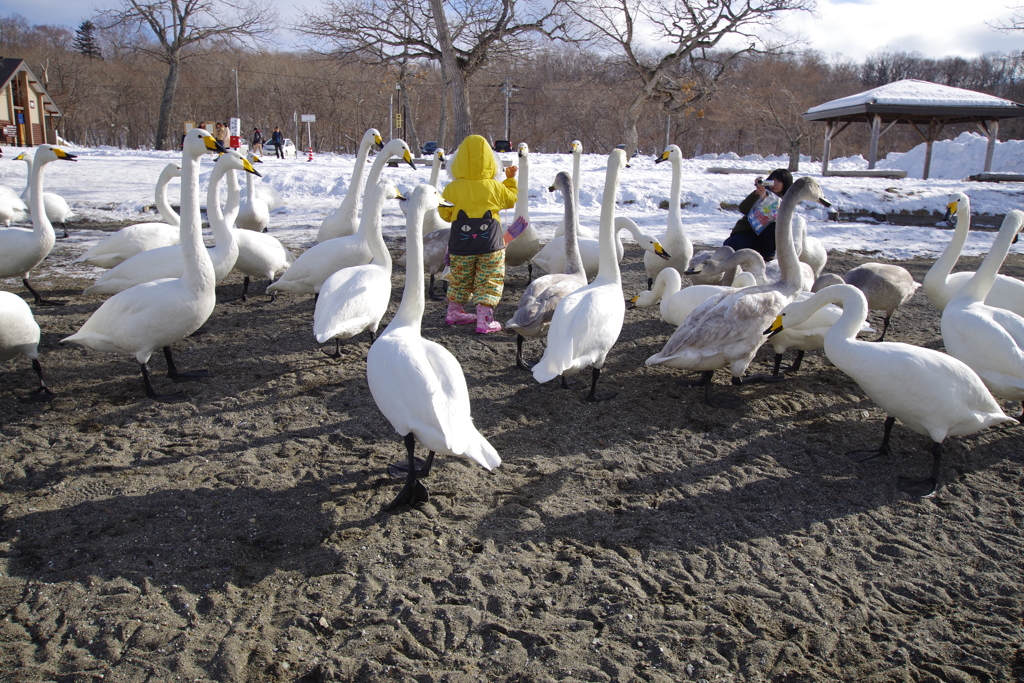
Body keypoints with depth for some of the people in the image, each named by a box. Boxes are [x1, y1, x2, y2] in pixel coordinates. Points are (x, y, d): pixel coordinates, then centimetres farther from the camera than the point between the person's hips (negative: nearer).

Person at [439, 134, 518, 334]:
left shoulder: (452, 189, -6)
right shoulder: (495, 187, -7)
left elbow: (445, 214, 2)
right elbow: (511, 199, 11)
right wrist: (511, 180, 24)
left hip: (461, 243, 2)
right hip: (490, 243, -2)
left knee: (459, 279, 19)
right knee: (490, 281, 4)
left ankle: (454, 312, 33)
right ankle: (484, 319, -3)